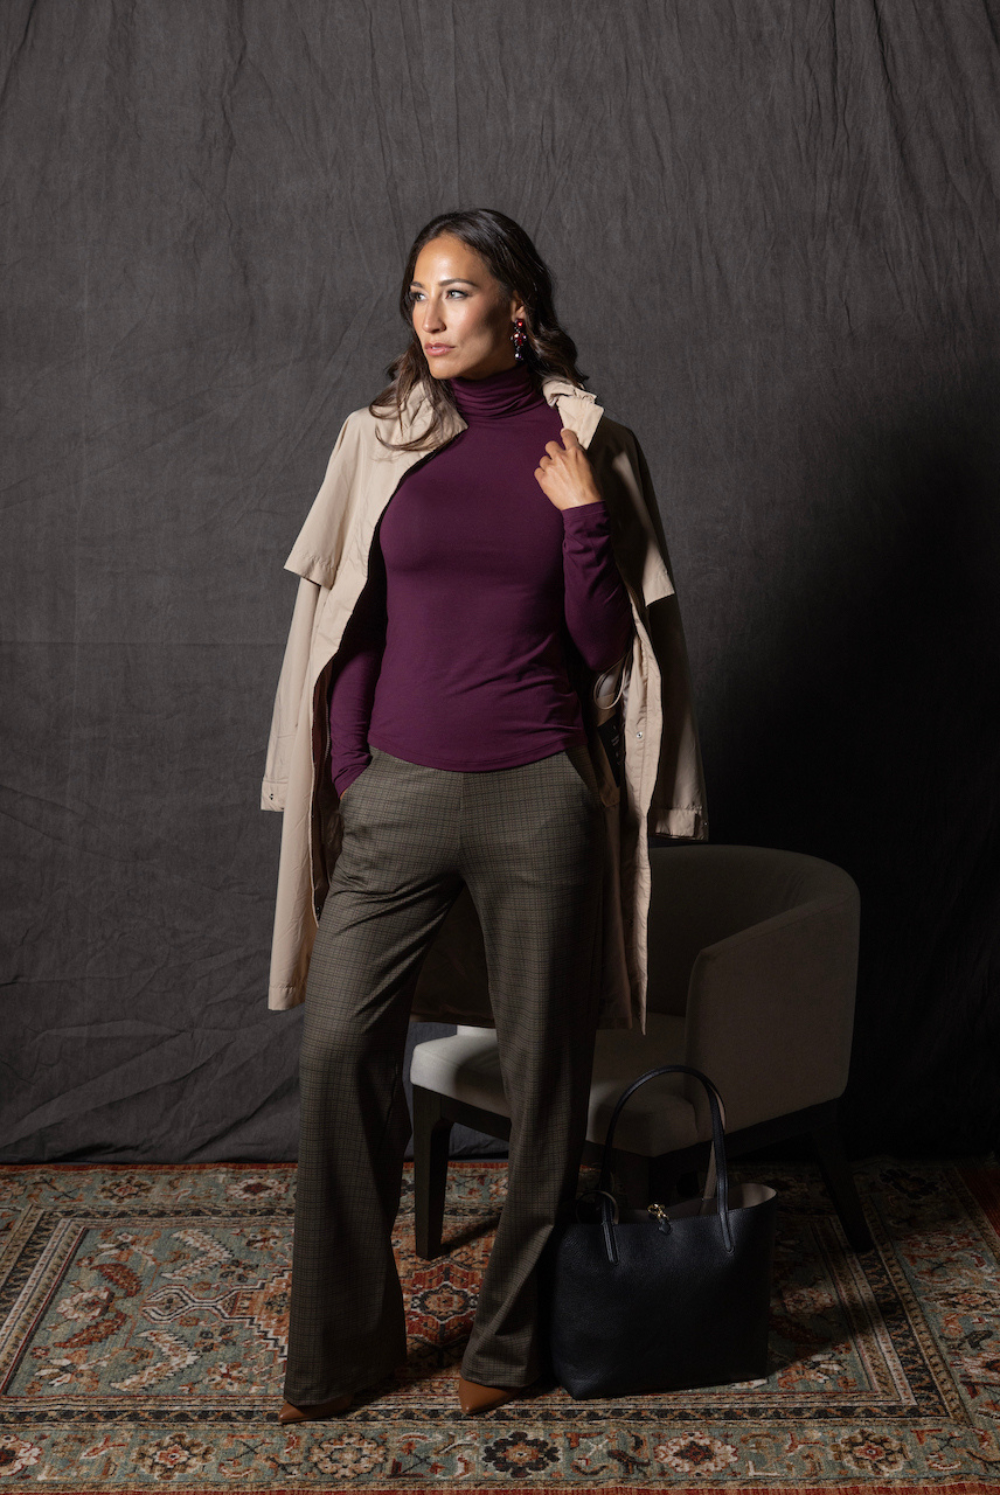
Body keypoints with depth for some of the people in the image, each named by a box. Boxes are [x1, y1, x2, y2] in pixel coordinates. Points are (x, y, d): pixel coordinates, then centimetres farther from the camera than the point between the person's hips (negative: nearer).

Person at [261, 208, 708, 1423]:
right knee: (339, 1048, -3)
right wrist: (348, 772, 3)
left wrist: (583, 516, -11)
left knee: (542, 1063, 6)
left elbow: (605, 644, 1)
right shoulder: (379, 439, 5)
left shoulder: (592, 447, 2)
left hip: (539, 798, -1)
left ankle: (513, 1333, 25)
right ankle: (342, 1344, 14)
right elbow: (349, 623, 8)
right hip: (399, 792, 2)